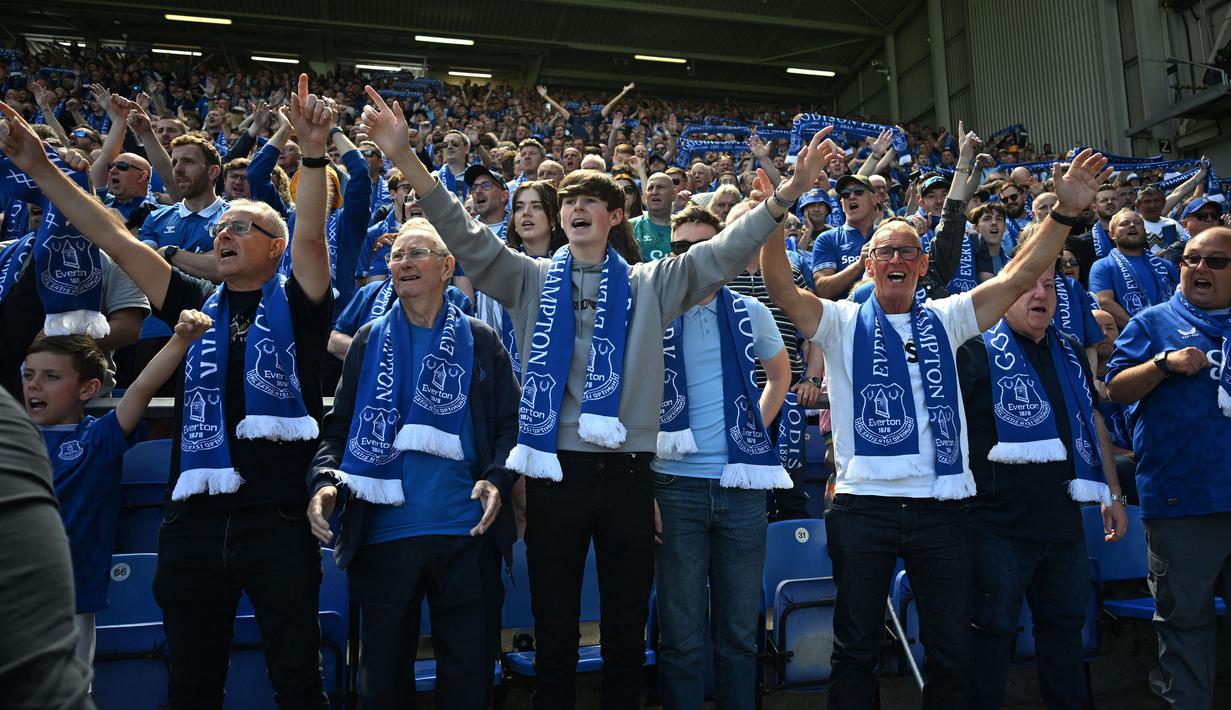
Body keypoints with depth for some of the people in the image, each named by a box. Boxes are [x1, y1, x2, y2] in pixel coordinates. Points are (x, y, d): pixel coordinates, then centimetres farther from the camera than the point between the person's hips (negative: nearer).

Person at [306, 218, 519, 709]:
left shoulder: (480, 340, 6)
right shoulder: (369, 341, 10)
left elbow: (511, 425, 3)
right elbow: (339, 426, 8)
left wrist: (497, 479, -14)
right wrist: (325, 480, -9)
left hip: (467, 534, -1)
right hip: (382, 535, 2)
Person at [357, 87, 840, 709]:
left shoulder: (648, 284, 8)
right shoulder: (531, 280, 8)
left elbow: (724, 251, 1)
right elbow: (465, 236, -2)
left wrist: (788, 192, -11)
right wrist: (404, 158, -13)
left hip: (626, 471, 1)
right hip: (555, 470, 0)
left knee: (627, 630, 14)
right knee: (554, 630, 12)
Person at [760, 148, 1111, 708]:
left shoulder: (945, 320, 12)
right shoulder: (844, 323, 4)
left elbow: (1018, 276, 6)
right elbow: (782, 290, -11)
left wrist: (1065, 212, -4)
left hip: (942, 508, 3)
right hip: (863, 506, -2)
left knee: (952, 653, 14)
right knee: (856, 650, 11)